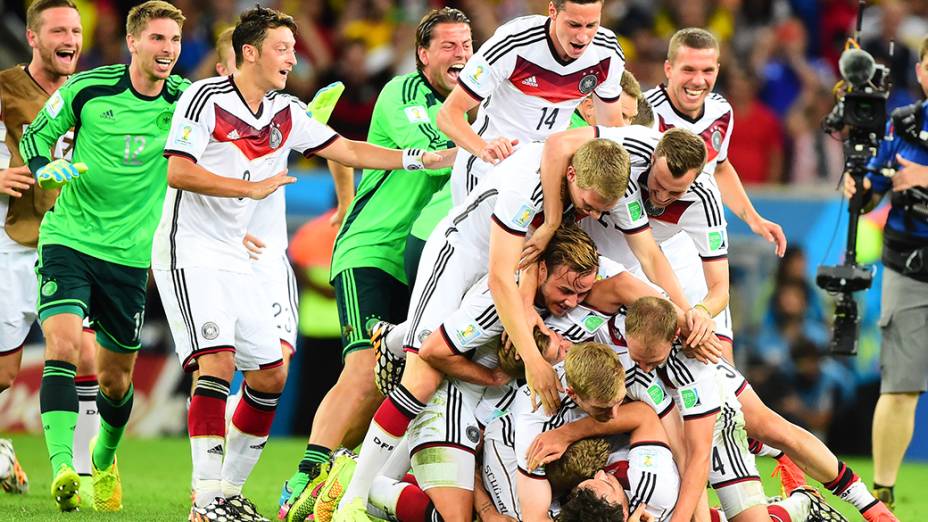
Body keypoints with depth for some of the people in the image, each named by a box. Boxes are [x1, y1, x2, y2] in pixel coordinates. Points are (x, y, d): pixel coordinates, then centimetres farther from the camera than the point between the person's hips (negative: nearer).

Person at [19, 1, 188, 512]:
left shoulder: (188, 100, -3)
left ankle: (104, 457, 40)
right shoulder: (86, 88, -6)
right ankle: (62, 466, -31)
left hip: (130, 254, 2)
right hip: (68, 238, -2)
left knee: (116, 378, 10)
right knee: (63, 345, -24)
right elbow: (35, 135, 6)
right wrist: (45, 170, -14)